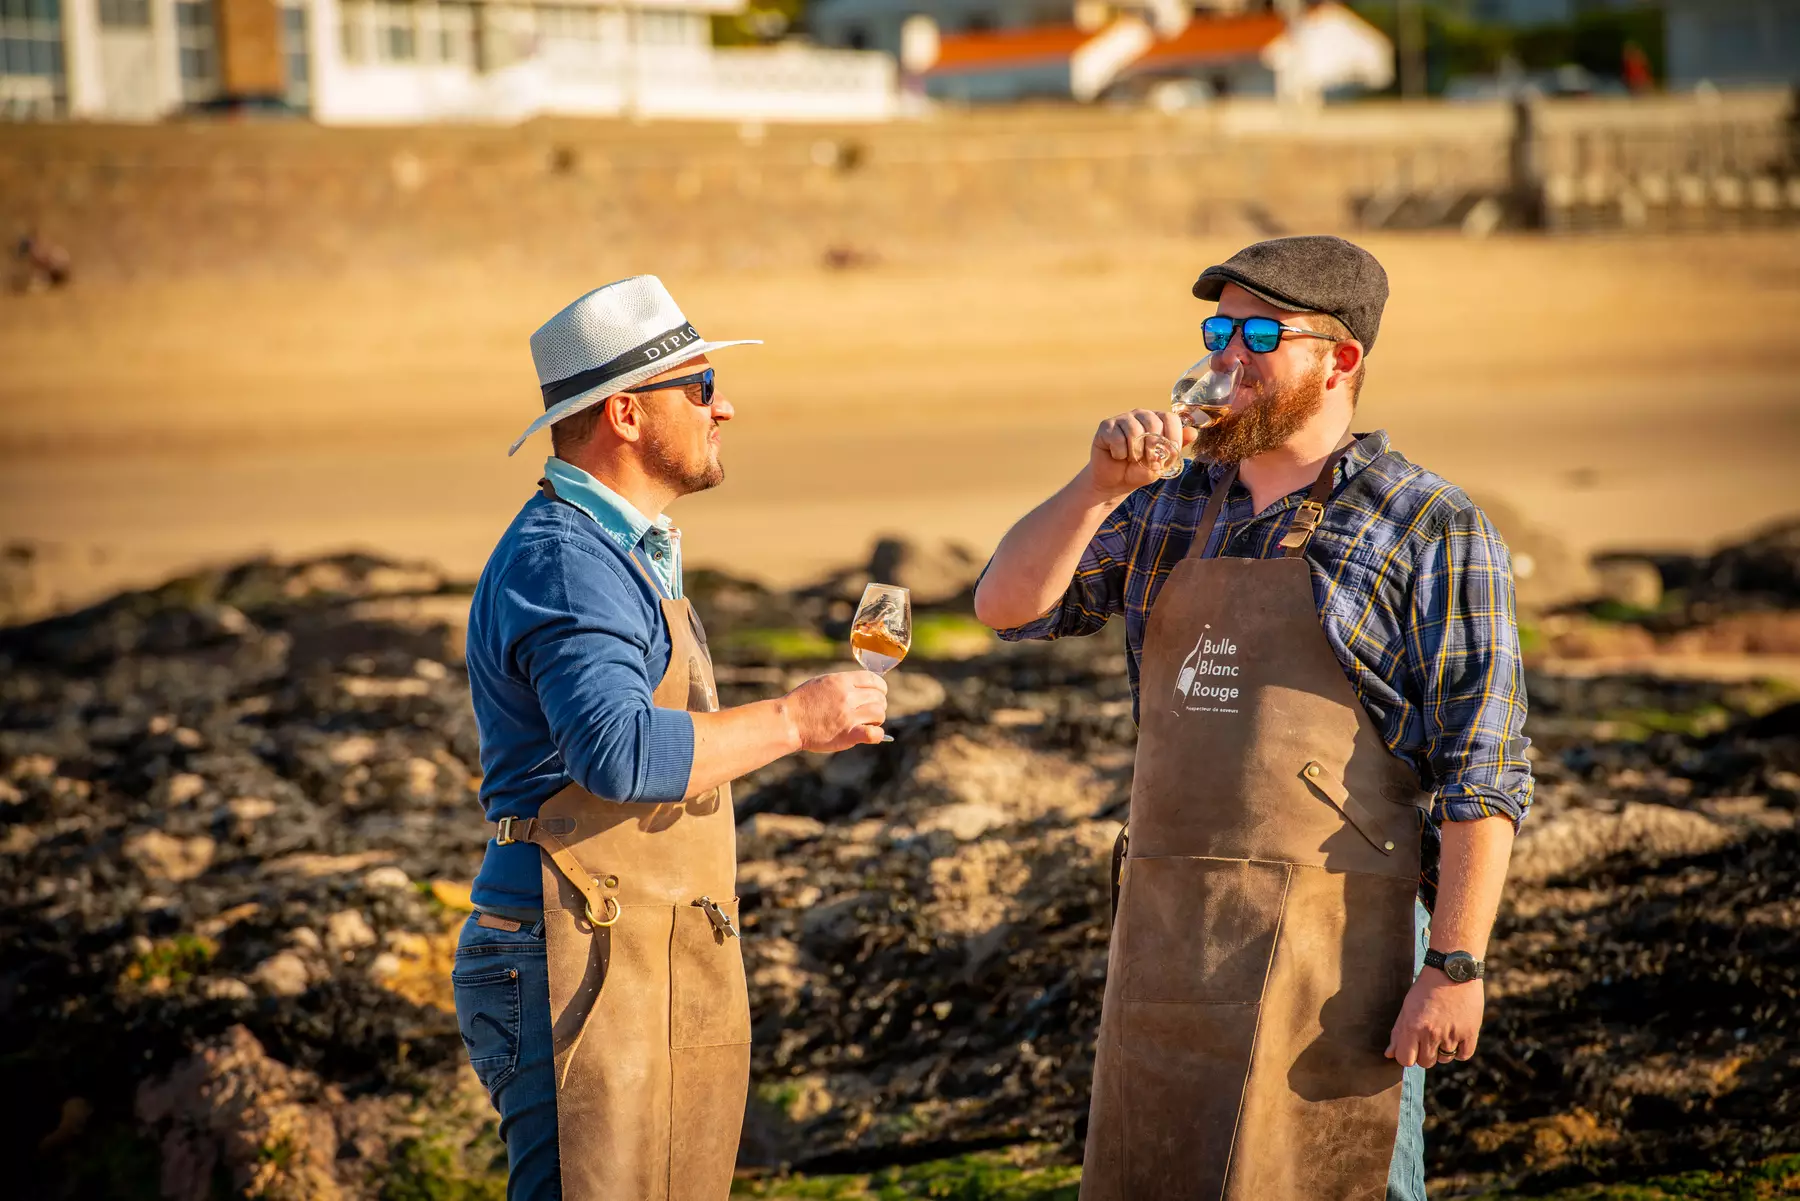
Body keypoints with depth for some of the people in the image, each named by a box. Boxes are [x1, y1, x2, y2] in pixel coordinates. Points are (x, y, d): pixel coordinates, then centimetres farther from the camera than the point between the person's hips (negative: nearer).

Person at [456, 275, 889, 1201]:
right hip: (584, 968, -10)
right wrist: (791, 722, -19)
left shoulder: (624, 555, 20)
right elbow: (621, 754, -29)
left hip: (666, 975, 10)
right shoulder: (562, 561, -15)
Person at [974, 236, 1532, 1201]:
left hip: (1330, 940, -6)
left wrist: (1455, 968, -17)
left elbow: (1481, 774, -10)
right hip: (1163, 930, 6)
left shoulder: (1429, 529, -5)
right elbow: (1007, 606, 7)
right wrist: (1102, 484, -7)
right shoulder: (1169, 509, 14)